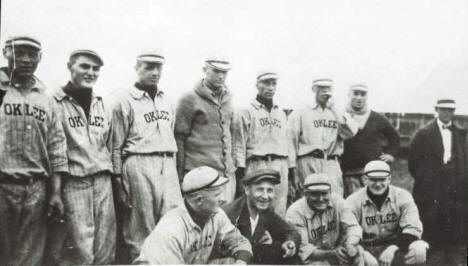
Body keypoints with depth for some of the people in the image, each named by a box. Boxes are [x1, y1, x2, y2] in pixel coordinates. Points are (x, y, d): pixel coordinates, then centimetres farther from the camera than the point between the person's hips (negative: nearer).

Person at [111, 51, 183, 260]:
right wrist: (120, 183, -4)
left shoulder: (166, 102, 18)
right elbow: (116, 147, -1)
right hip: (139, 166, -5)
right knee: (141, 232, 1)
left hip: (168, 166, 5)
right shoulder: (125, 102, 0)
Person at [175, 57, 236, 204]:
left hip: (227, 172, 6)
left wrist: (231, 166, 16)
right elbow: (179, 137, -4)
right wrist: (179, 174, -6)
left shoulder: (227, 99, 15)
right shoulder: (190, 99, -3)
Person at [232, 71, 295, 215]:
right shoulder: (246, 112, 2)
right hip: (257, 165, -5)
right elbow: (239, 143, -3)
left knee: (280, 211, 4)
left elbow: (288, 143, 20)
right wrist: (240, 170, -10)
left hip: (281, 165, 5)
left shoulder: (281, 114, 21)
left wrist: (291, 169, 13)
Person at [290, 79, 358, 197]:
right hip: (308, 162, -1)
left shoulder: (339, 114, 18)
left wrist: (333, 109, -1)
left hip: (331, 163, 1)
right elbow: (292, 141, 7)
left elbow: (350, 133, -1)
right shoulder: (300, 114, 11)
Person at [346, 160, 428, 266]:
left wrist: (393, 248, -23)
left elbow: (413, 228, -8)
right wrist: (364, 254, -27)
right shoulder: (353, 201, -6)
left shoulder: (403, 196, -2)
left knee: (419, 249, -29)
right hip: (365, 250, -1)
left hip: (395, 246, 1)